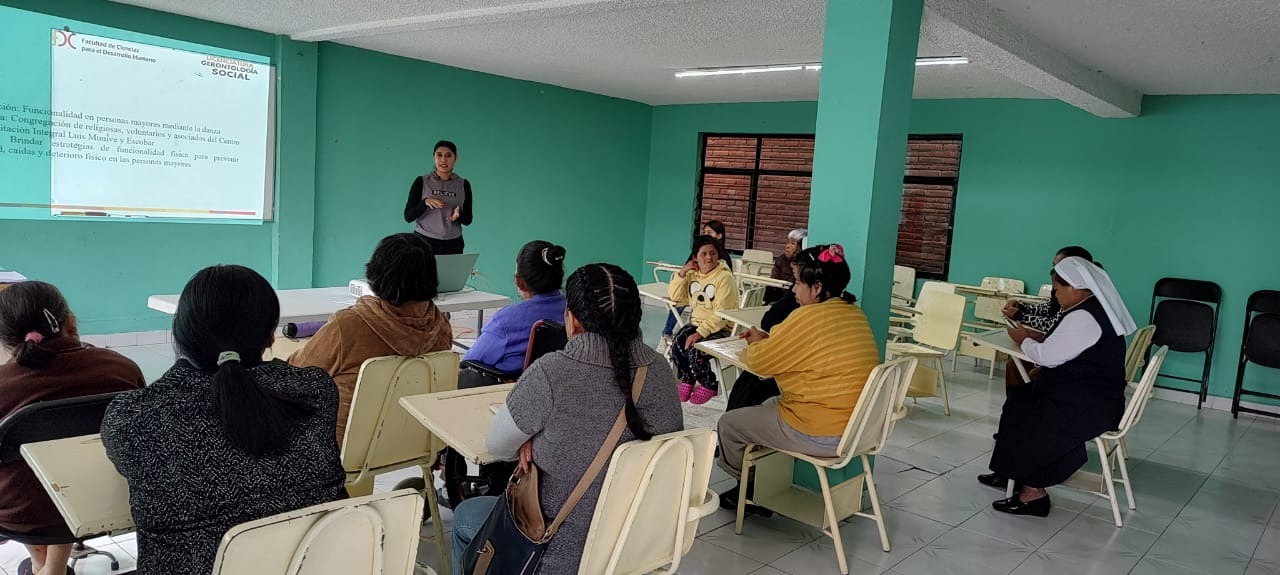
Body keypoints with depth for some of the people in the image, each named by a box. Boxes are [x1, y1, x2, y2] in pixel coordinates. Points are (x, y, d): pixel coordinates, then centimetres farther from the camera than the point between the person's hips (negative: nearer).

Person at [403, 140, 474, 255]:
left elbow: (468, 220, 6)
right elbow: (408, 216, -4)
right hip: (424, 242, -2)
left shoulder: (463, 184, 4)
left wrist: (459, 215, -16)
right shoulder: (422, 182, -1)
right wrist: (425, 202, -21)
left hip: (452, 245, 2)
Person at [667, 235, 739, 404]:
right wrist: (682, 273, -4)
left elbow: (721, 314, -21)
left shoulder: (725, 277, -15)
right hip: (697, 323, 6)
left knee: (694, 350, -27)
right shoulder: (692, 274, 8)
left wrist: (700, 333, -28)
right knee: (677, 343, -20)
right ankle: (687, 381, 5)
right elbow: (674, 296, 8)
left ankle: (709, 386, 1)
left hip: (721, 329, -6)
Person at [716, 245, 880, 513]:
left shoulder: (809, 317, -22)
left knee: (728, 424, 9)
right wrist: (768, 340, 12)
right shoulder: (854, 313, 5)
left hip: (821, 436, -9)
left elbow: (759, 363, -13)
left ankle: (746, 488, 32)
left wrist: (756, 345, 10)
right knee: (768, 405, 31)